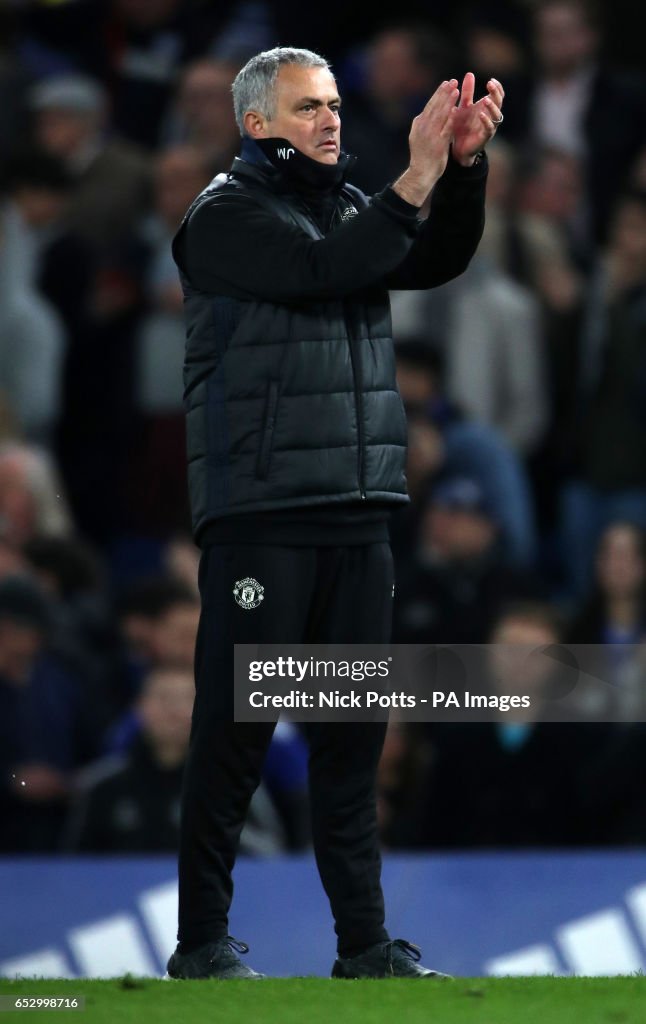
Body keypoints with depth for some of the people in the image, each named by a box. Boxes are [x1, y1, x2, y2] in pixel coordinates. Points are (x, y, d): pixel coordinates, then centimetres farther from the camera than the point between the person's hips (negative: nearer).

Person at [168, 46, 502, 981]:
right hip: (258, 511, -6)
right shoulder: (225, 217, -2)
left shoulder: (351, 208, 17)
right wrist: (418, 178, -21)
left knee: (354, 730, 6)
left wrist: (465, 165, -12)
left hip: (357, 516, 6)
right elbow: (318, 269, -18)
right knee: (235, 729, -4)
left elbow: (437, 261, 3)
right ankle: (202, 944, 1)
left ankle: (365, 940, 10)